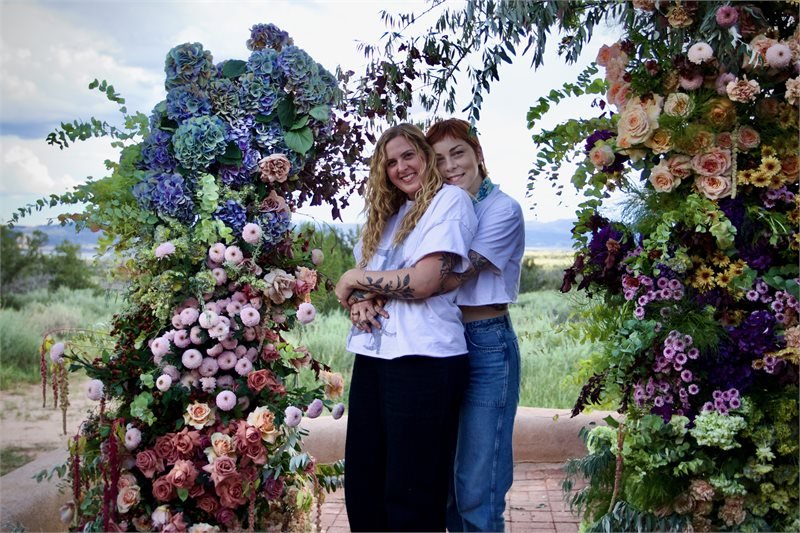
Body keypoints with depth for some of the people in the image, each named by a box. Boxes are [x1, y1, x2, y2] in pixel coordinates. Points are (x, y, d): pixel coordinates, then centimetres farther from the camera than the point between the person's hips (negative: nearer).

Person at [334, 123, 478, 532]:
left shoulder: (450, 199, -2)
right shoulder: (390, 214, 21)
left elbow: (422, 283, -14)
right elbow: (361, 278, 19)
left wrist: (356, 279, -1)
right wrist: (360, 300, -5)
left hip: (423, 359, -7)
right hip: (374, 355, 8)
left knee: (412, 493, 0)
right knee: (361, 484, 11)